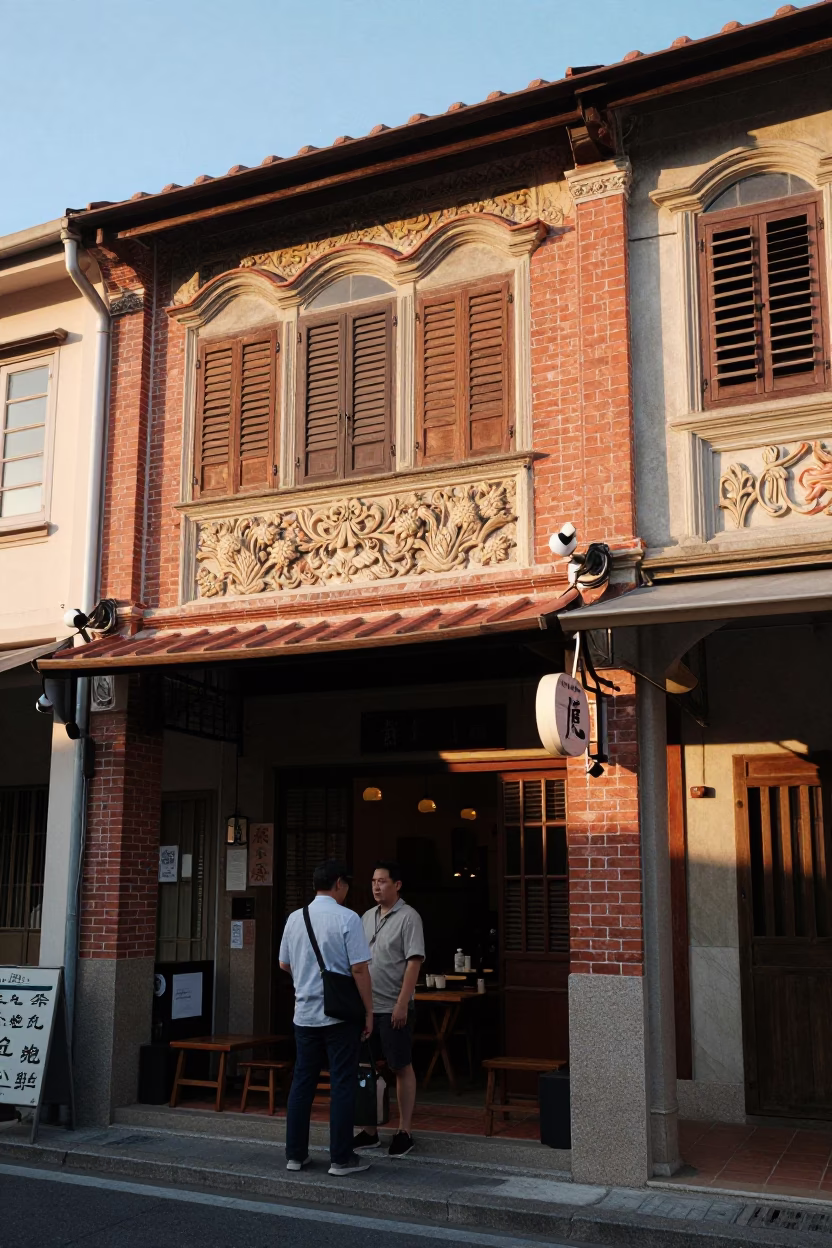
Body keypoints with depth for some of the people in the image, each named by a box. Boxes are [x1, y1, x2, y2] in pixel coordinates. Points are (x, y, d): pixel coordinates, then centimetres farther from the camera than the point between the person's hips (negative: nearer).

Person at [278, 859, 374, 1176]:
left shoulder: (295, 918, 4)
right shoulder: (347, 919, -12)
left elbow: (284, 964, 15)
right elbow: (360, 969, -14)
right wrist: (369, 1011, -6)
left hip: (304, 1013, 5)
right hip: (340, 1015, -5)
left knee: (302, 1082, 13)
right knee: (342, 1084, 3)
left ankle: (295, 1154, 18)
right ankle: (341, 1158, 8)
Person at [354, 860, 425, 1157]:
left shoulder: (408, 917, -8)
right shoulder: (367, 917, 11)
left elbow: (414, 962, -14)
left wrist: (402, 1004, -19)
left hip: (393, 1008, -6)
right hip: (366, 1006, 6)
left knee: (402, 1067, 3)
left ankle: (405, 1132, 13)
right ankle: (369, 1131, 20)